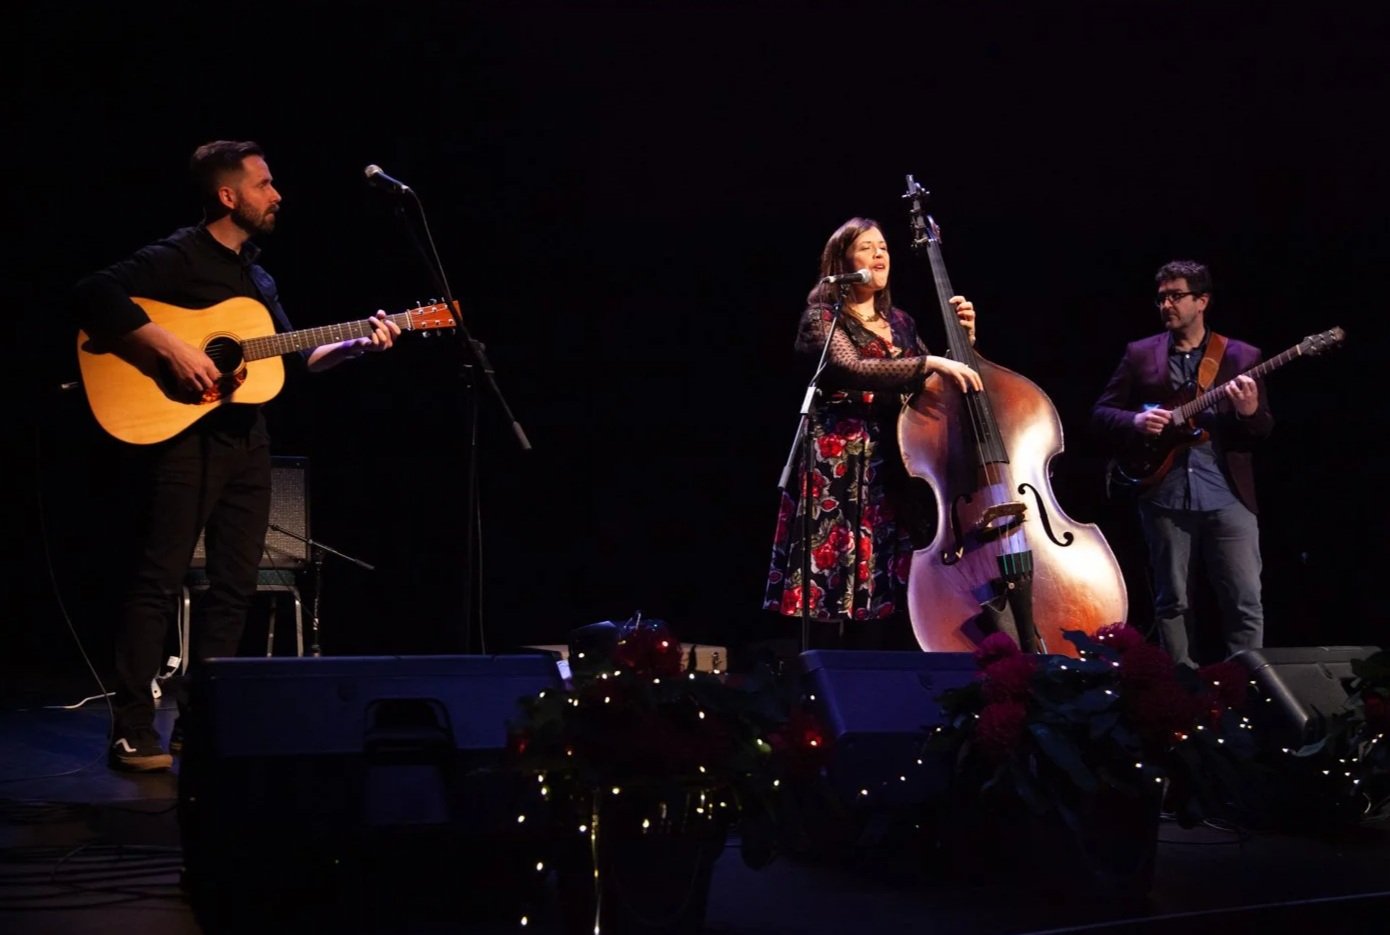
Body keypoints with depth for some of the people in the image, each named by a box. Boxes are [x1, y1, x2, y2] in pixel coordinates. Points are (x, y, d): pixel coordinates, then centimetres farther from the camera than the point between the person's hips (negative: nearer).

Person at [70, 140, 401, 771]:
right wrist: (170, 348, -25)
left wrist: (356, 346, 9)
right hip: (181, 436, -9)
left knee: (234, 587, 8)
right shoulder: (178, 258, -8)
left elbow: (293, 357, 22)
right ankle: (133, 733, -7)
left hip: (245, 440, 9)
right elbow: (94, 295, -21)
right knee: (157, 580, -7)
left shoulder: (256, 275, 18)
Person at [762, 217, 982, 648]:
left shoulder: (900, 323, 20)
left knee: (897, 594, -5)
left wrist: (963, 340, 7)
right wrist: (931, 363, -27)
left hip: (897, 465, 5)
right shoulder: (823, 317, 1)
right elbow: (852, 370, -19)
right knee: (856, 590, -12)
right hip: (844, 465, -5)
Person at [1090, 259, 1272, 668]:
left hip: (1228, 495, -1)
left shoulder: (1242, 356, 9)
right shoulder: (1139, 354, 11)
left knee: (1246, 601, -6)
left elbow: (1265, 429, 6)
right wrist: (1135, 422, -10)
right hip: (1164, 496, 1)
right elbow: (1100, 413, 10)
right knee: (1172, 600, 4)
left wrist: (1251, 412, -16)